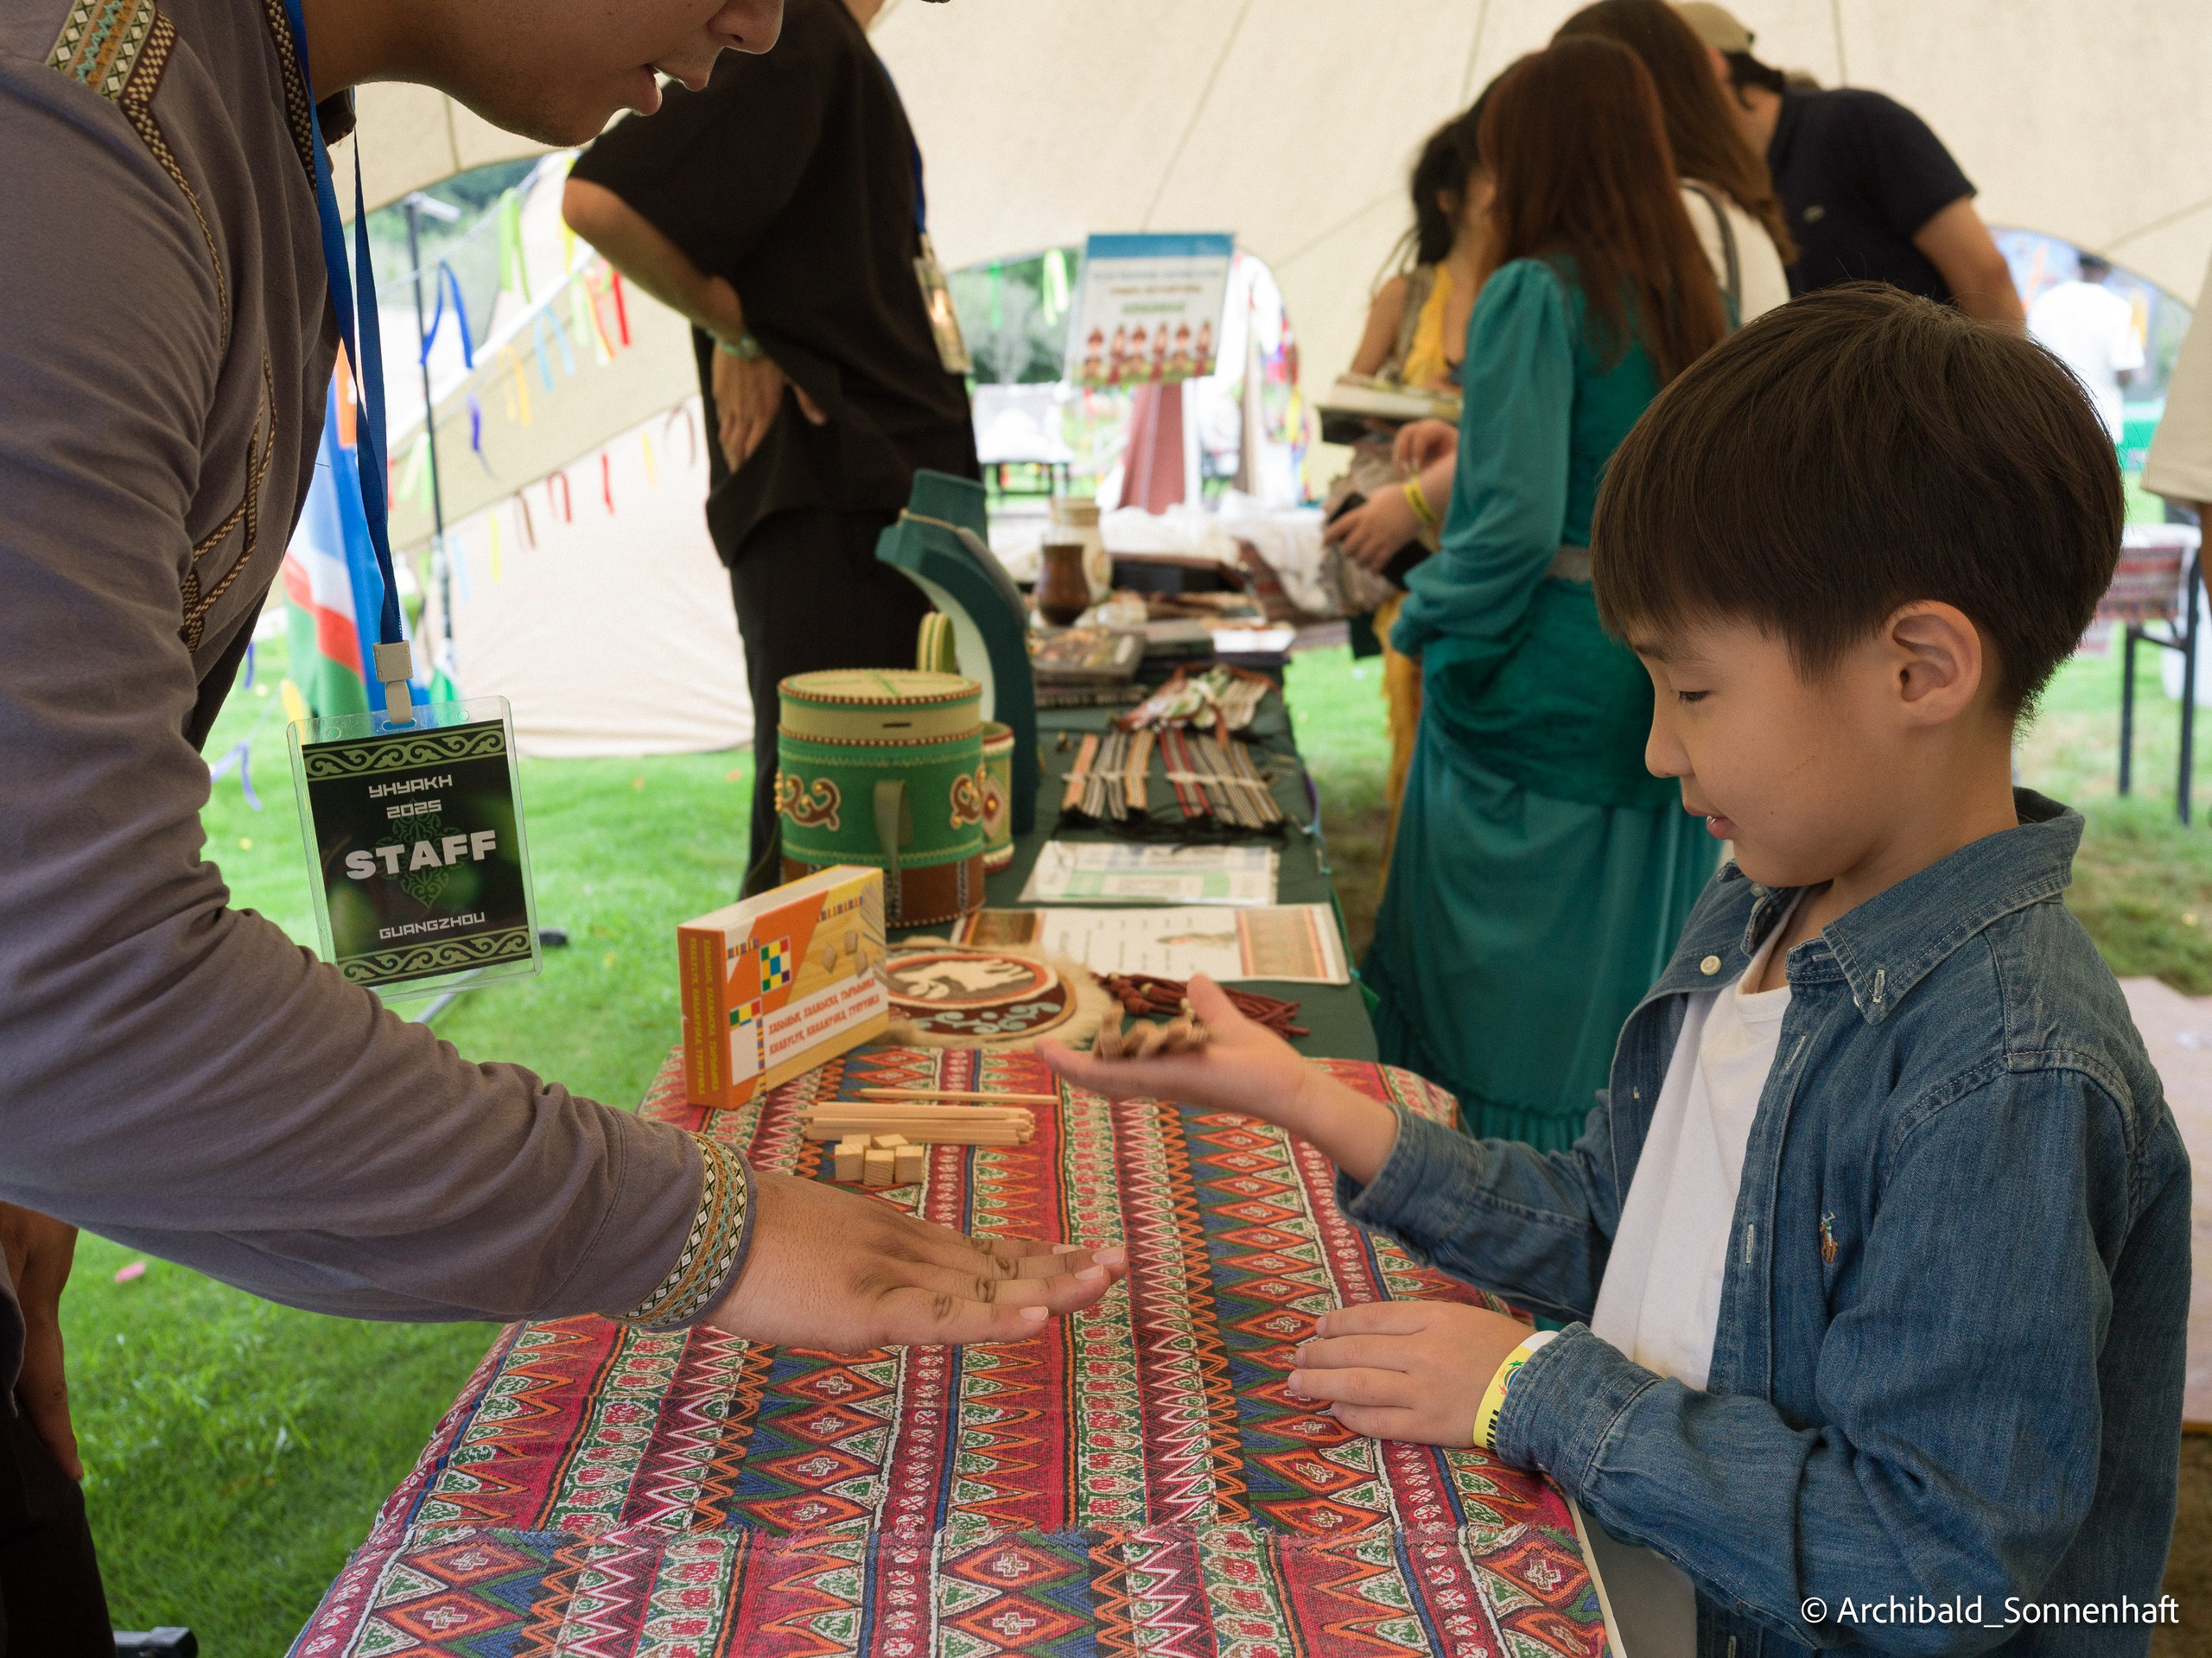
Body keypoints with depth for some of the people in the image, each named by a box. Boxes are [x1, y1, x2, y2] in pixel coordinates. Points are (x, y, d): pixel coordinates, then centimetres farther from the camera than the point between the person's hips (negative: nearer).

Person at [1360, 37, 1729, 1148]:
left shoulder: (1534, 297, -12)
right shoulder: (1691, 302, 9)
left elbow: (1516, 521, -20)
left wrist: (1420, 621, -3)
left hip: (1539, 698, -7)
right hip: (1660, 704, 7)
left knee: (1505, 1017, 4)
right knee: (1627, 1009, 16)